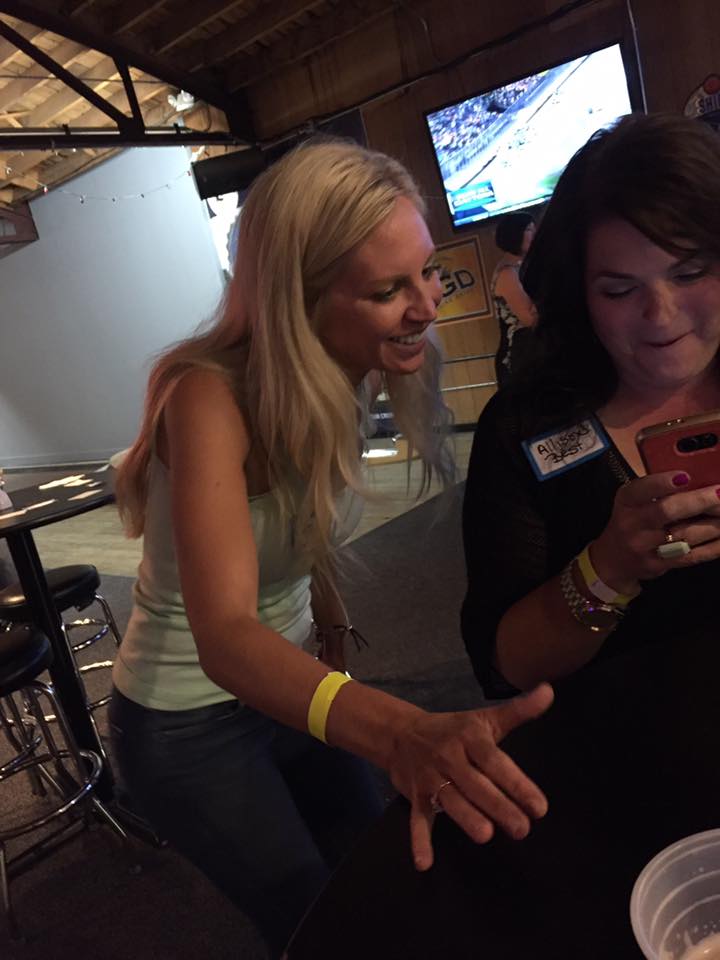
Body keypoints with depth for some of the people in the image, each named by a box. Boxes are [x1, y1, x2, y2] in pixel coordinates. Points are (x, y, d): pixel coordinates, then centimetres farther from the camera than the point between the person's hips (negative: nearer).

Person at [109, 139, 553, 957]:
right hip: (188, 727, -6)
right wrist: (398, 731, -58)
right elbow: (224, 635, -43)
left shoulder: (339, 380, -10)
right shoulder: (210, 397, -31)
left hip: (290, 683, 6)